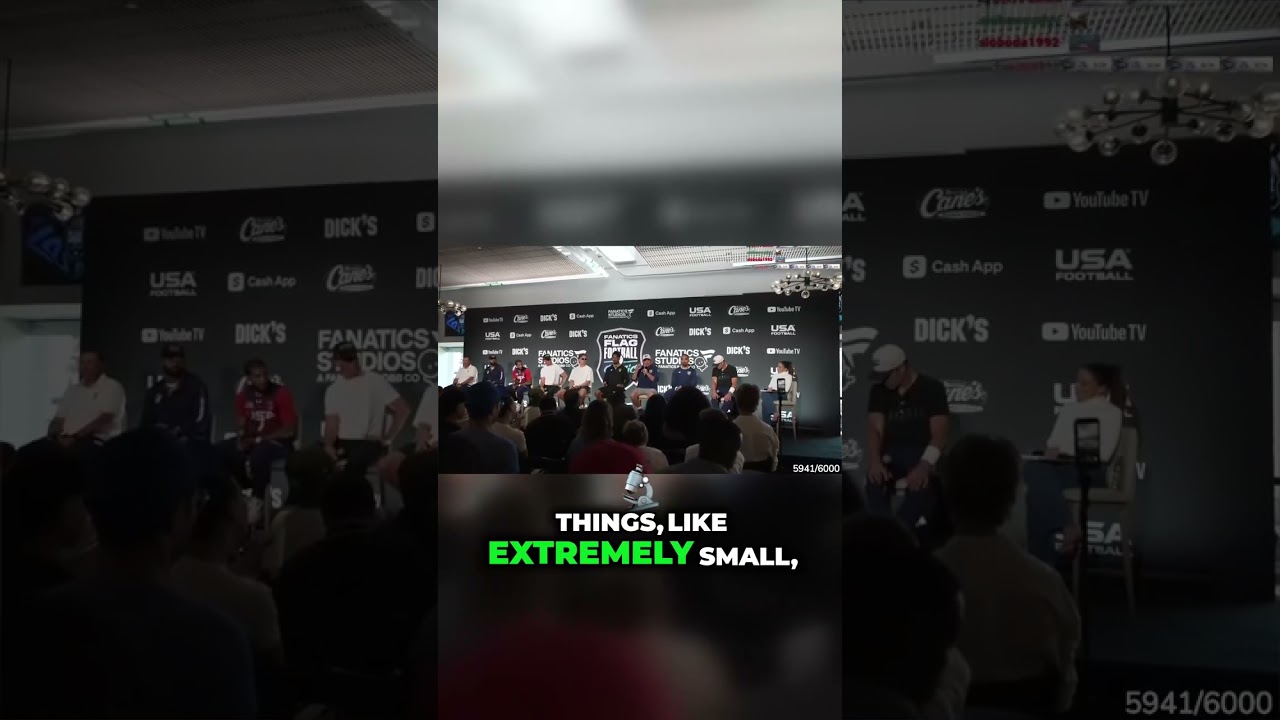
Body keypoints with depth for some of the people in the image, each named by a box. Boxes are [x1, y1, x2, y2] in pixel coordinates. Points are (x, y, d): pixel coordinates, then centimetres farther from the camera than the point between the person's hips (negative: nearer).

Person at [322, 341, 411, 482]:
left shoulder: (376, 382, -3)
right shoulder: (333, 390, 10)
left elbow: (403, 409, -6)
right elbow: (332, 425, 4)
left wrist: (388, 439, -9)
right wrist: (329, 445, -16)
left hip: (370, 444, -4)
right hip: (342, 445, 5)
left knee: (356, 460, -36)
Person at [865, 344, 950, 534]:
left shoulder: (932, 389, -6)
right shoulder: (879, 391, 5)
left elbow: (939, 434, -13)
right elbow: (876, 430, -3)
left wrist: (924, 465, -31)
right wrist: (875, 460, -25)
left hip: (922, 453, -2)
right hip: (892, 454, 3)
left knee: (920, 482, -36)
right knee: (875, 478, -31)